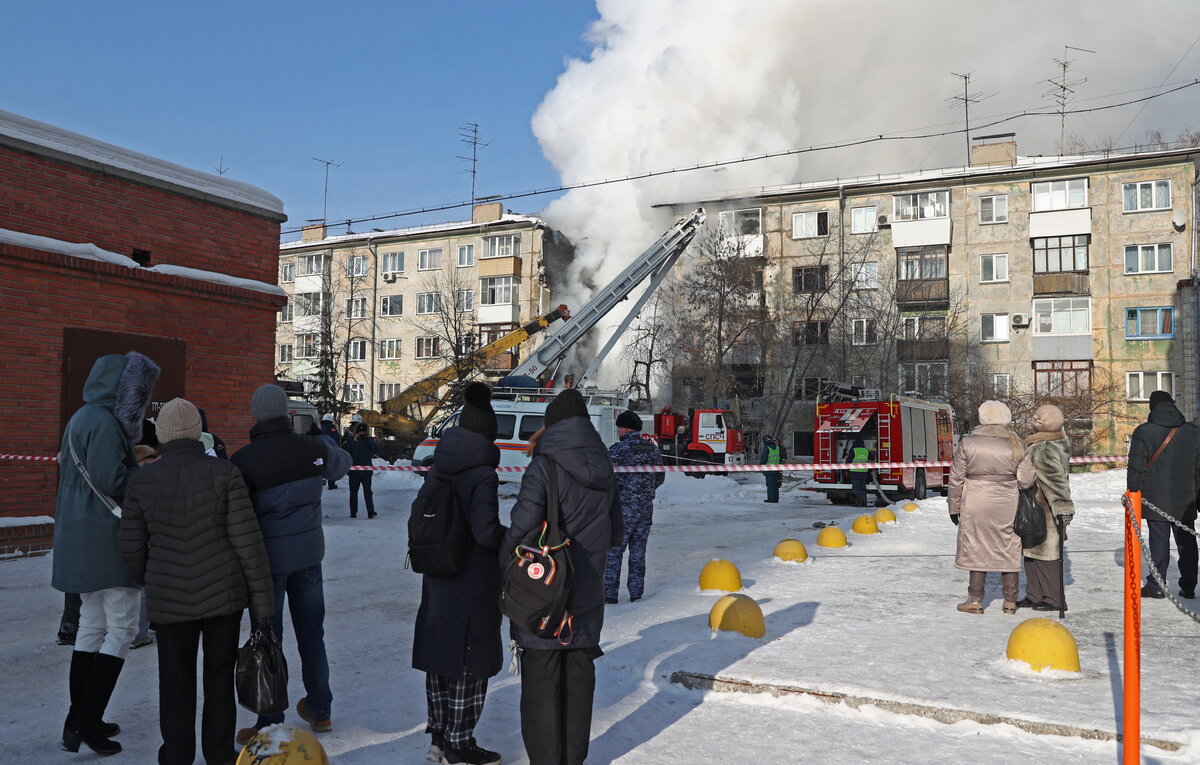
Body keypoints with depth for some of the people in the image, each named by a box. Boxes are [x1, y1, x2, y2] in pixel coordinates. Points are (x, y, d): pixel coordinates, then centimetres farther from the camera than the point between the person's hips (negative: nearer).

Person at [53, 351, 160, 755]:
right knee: (121, 626, -3)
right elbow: (112, 483, -22)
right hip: (107, 539, -10)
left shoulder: (83, 418, 15)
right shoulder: (105, 422, -16)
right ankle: (88, 722, -1)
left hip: (84, 540, 10)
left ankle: (78, 721, 21)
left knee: (92, 625, 15)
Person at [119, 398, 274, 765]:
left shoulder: (141, 480, -2)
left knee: (175, 680, 13)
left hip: (169, 599, 1)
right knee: (219, 677, 13)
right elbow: (247, 542, -10)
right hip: (224, 595, -1)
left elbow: (131, 548, 4)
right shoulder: (223, 472, -9)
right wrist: (262, 600, -3)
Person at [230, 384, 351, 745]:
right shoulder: (312, 448, -5)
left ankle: (270, 724, 12)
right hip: (309, 552, 4)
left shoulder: (243, 459, -16)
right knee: (311, 632, 16)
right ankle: (319, 710, 29)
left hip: (269, 556, -4)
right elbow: (343, 462, 16)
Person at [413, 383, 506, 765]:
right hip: (475, 583, -7)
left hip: (437, 579, 7)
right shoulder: (482, 474, -19)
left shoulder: (437, 468, 3)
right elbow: (486, 530, -26)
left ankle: (439, 734, 30)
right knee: (472, 660, 7)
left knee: (440, 654, 17)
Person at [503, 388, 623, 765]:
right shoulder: (604, 471, 3)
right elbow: (616, 534, 10)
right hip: (587, 595, 6)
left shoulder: (545, 466, -15)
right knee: (579, 677, 16)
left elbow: (521, 529, -20)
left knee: (541, 681, 5)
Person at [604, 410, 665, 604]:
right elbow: (660, 478, 16)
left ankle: (610, 595, 0)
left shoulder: (618, 449, -13)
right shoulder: (653, 449, 8)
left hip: (623, 508, -6)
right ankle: (636, 594, 14)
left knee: (613, 551, 0)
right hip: (646, 508, 6)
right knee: (638, 551, 11)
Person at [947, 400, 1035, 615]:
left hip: (976, 506, -1)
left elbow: (956, 480, -3)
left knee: (977, 549, 8)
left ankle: (975, 600, 13)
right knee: (1009, 551, 12)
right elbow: (1026, 480, -4)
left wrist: (954, 507, 6)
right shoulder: (1016, 445, -3)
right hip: (1008, 506, 2)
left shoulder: (967, 444, -6)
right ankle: (1010, 601, 20)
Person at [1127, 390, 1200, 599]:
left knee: (1159, 540, 0)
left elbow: (1136, 467, -6)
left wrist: (1133, 494, 3)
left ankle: (1156, 586, 1)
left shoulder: (1143, 432, -5)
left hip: (1155, 498, -3)